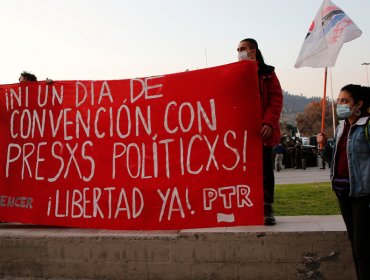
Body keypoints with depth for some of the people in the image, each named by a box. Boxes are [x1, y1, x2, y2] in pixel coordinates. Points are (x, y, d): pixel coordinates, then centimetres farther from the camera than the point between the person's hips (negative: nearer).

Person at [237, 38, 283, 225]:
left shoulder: (267, 73, 5)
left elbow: (276, 98, -3)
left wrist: (269, 123, -17)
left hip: (263, 130, -2)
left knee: (265, 169, 3)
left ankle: (267, 210, 10)